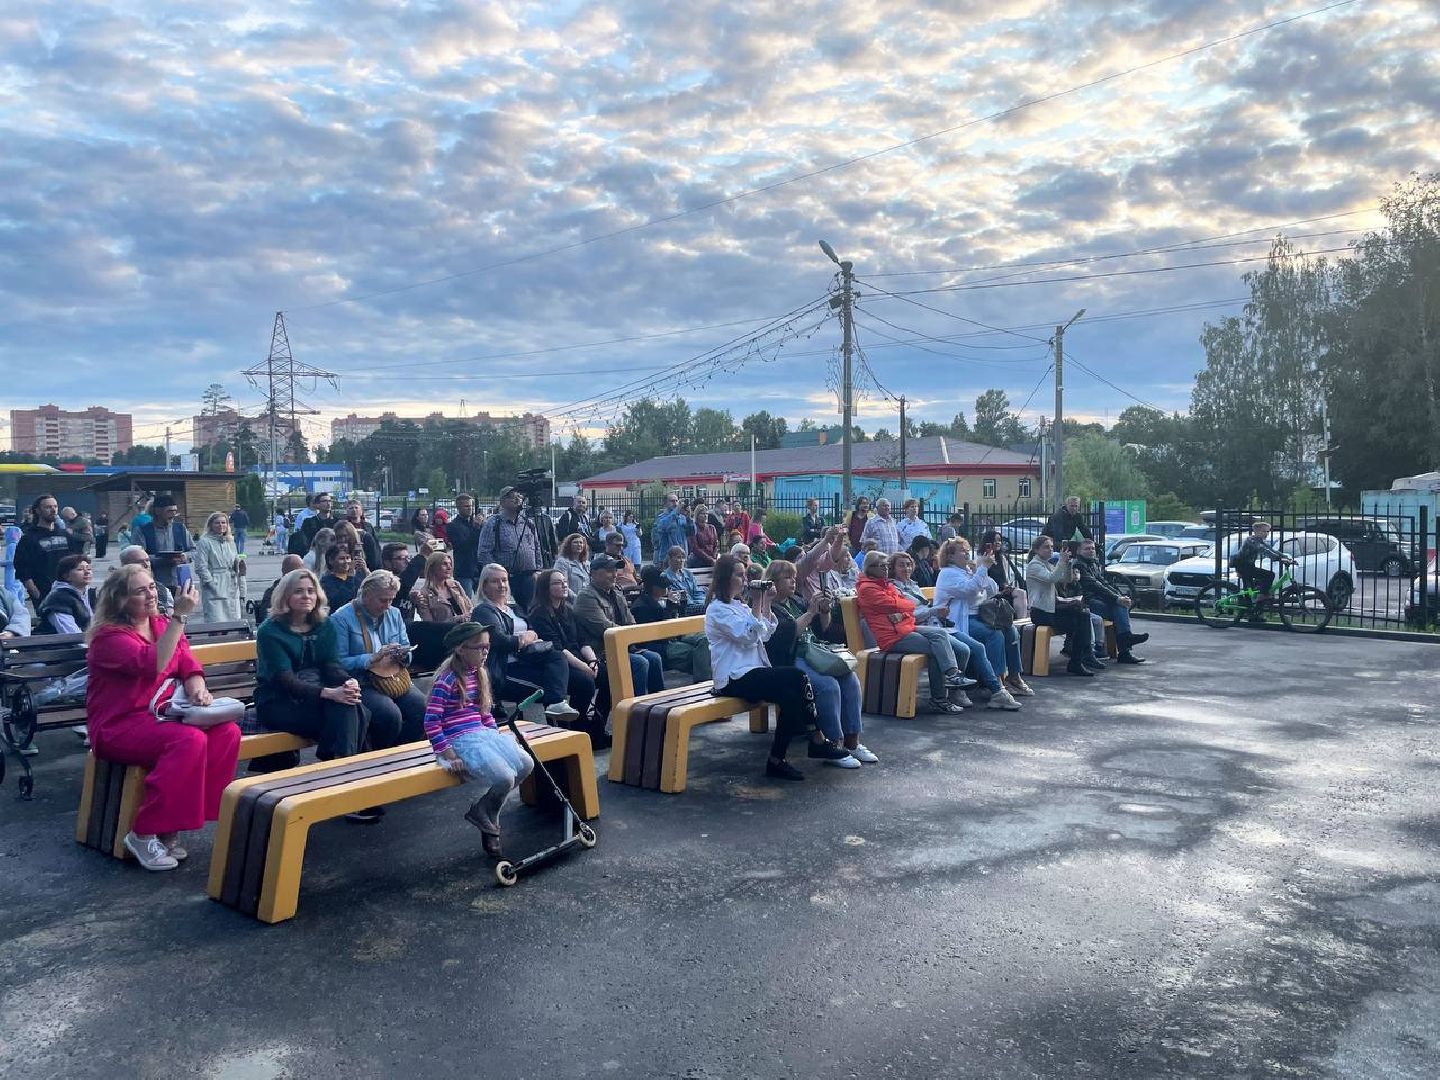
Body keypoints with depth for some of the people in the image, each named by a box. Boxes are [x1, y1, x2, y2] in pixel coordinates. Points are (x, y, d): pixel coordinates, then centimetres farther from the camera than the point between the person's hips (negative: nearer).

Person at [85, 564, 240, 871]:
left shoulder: (163, 625, 11)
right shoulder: (109, 636, -11)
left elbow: (188, 666, 8)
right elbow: (152, 665, -28)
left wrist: (196, 686, -16)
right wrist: (181, 616, -31)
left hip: (162, 718, 7)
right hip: (120, 727, -7)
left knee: (228, 732, -20)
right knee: (190, 740, -33)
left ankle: (171, 825, -12)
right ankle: (144, 833, -19)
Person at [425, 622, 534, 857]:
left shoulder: (479, 674, 12)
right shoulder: (446, 680, -12)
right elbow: (431, 723, -14)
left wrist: (498, 737, 12)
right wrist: (450, 757, -17)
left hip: (484, 735, 8)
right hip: (460, 742, -8)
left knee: (526, 765, -12)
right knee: (504, 778, -25)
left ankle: (483, 811, 7)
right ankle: (488, 824, 7)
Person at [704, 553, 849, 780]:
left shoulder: (738, 605, 20)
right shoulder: (718, 609, -7)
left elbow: (765, 634, 16)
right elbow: (749, 636, -16)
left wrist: (766, 603, 8)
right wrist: (756, 604, -15)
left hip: (751, 672, 9)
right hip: (735, 678, -8)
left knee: (793, 695, -17)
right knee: (798, 677, -22)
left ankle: (777, 760, -12)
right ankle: (818, 740, -11)